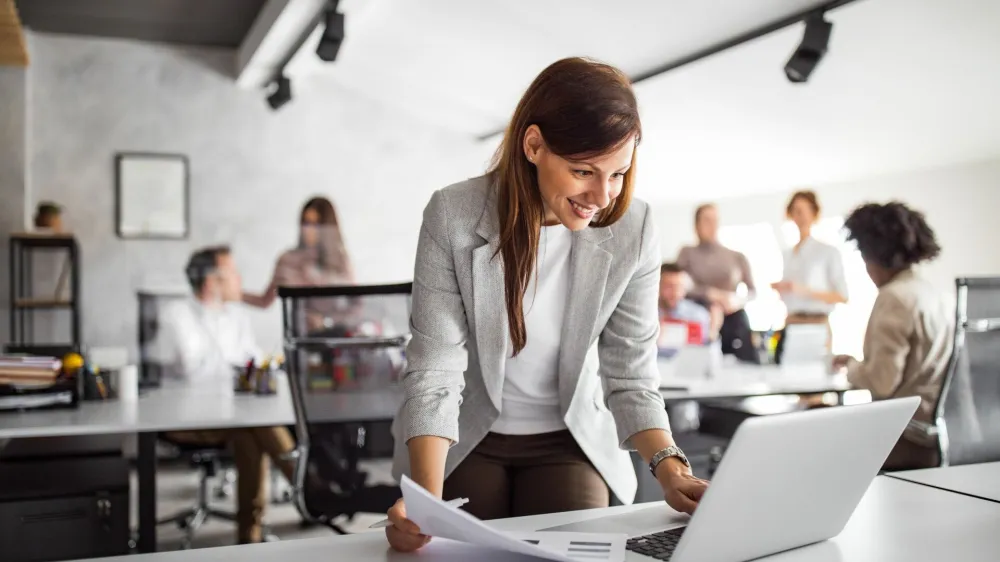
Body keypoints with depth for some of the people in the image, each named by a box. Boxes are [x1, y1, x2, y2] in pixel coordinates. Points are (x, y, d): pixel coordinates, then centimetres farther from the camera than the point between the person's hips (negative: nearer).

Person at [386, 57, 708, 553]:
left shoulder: (632, 231, -15)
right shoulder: (453, 216, -21)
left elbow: (630, 375, -8)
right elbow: (434, 372, -21)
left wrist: (669, 468, -26)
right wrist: (428, 499, -35)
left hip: (569, 441, 2)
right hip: (464, 442, -1)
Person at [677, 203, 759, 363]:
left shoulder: (737, 257, 13)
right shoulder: (688, 253, 8)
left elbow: (752, 290, 10)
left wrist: (738, 301, -11)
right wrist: (710, 294, -12)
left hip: (735, 319, 1)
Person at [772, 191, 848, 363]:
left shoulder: (829, 252, -3)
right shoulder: (788, 254, 14)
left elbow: (842, 296, -6)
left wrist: (804, 290, -17)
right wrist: (780, 289, -3)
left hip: (816, 325, -5)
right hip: (790, 326, 5)